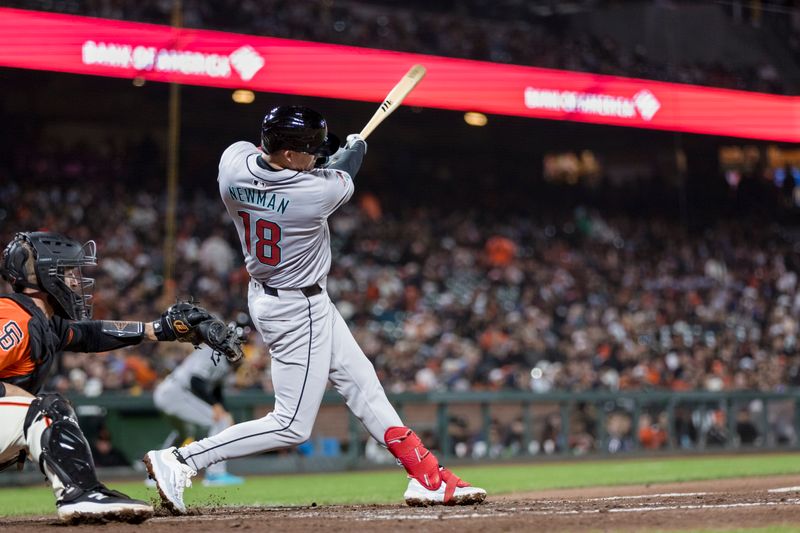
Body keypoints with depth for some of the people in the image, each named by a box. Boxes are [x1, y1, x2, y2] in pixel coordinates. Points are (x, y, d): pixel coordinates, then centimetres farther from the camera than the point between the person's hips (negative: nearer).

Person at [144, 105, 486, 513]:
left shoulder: (233, 159, -14)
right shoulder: (317, 194, -29)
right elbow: (342, 178, -4)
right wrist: (355, 147, 17)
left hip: (265, 293, 9)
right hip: (298, 310, -9)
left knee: (362, 383, 14)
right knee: (291, 426, -1)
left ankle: (428, 478, 18)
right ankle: (180, 461, -4)